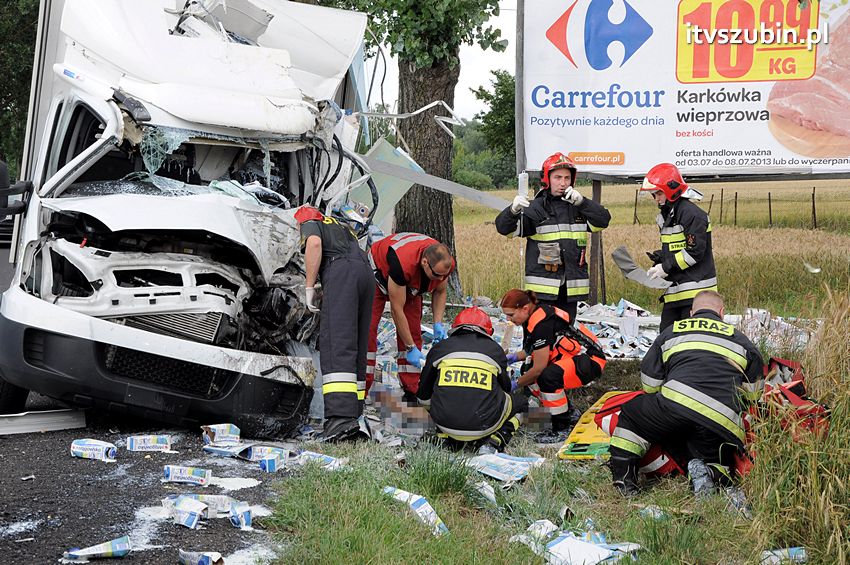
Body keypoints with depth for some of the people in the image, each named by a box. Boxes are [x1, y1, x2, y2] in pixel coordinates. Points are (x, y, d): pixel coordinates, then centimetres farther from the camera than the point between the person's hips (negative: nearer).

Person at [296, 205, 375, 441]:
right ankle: (352, 416, 5)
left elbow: (314, 243, -3)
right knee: (356, 349, 9)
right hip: (366, 271, 7)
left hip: (341, 271, -7)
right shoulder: (342, 228, 40)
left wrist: (309, 287, -5)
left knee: (336, 346, -18)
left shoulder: (309, 224, 19)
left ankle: (342, 416, -32)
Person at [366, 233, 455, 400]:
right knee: (367, 329, -15)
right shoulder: (403, 264, -46)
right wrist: (411, 348, -30)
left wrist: (438, 324, -17)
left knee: (413, 332, -3)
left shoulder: (446, 264, -28)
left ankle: (411, 392, 2)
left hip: (410, 284, 5)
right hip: (379, 272, -5)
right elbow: (397, 309, -36)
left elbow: (440, 292, -3)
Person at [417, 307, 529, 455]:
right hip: (484, 425, -2)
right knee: (520, 401, 25)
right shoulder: (495, 350, 8)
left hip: (445, 424, 2)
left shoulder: (439, 348, 9)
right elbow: (505, 388, 24)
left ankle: (449, 437, 11)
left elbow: (423, 397, 15)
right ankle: (493, 442, 2)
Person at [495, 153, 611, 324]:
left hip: (571, 289, 4)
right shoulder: (536, 208, -3)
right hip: (542, 289, -4)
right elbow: (503, 227, -9)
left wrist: (581, 201, -12)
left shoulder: (578, 207, 11)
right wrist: (513, 210, -31)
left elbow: (603, 220, 1)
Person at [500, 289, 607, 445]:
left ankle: (563, 428, -15)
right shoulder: (532, 316, 4)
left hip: (590, 360, -11)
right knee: (528, 371, 4)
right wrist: (513, 357, 4)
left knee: (547, 377, -33)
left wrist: (515, 384, -8)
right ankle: (570, 414, 14)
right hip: (571, 356, 11)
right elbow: (534, 350, 19)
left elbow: (539, 367, -21)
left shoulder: (541, 323, -25)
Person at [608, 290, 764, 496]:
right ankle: (708, 472, -15)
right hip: (723, 424, 1)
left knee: (631, 412, 24)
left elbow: (650, 384, 24)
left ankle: (624, 478, 6)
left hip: (677, 403, 0)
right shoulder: (740, 339, 25)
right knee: (718, 462, 22)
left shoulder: (670, 332, 24)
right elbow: (754, 394, 27)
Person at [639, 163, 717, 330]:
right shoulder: (667, 216, 19)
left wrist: (666, 267, -15)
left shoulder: (692, 214, -13)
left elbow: (695, 251, -18)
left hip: (695, 290, -10)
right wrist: (659, 259, 3)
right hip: (674, 291, 10)